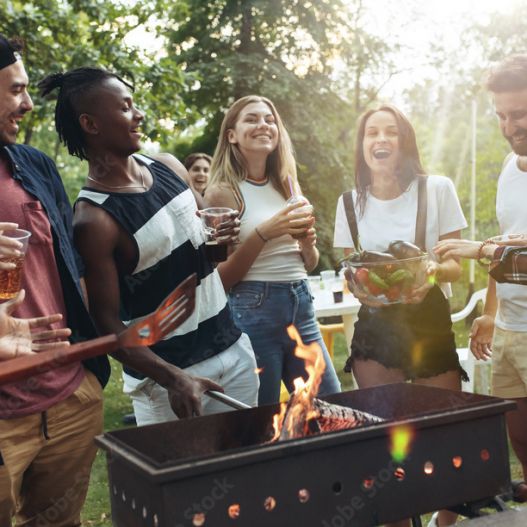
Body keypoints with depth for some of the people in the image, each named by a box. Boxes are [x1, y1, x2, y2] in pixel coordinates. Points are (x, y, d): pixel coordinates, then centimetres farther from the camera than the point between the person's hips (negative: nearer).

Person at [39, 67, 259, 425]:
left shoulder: (168, 167, 1)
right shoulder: (94, 219, -20)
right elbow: (107, 321, -17)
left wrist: (222, 236, -7)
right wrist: (172, 378, -26)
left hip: (233, 347, 6)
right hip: (167, 371, -6)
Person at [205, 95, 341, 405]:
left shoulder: (287, 184, 11)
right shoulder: (223, 191, -5)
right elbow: (221, 277, -9)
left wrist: (308, 244, -4)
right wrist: (263, 233, -18)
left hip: (301, 303, 5)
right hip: (253, 309, -5)